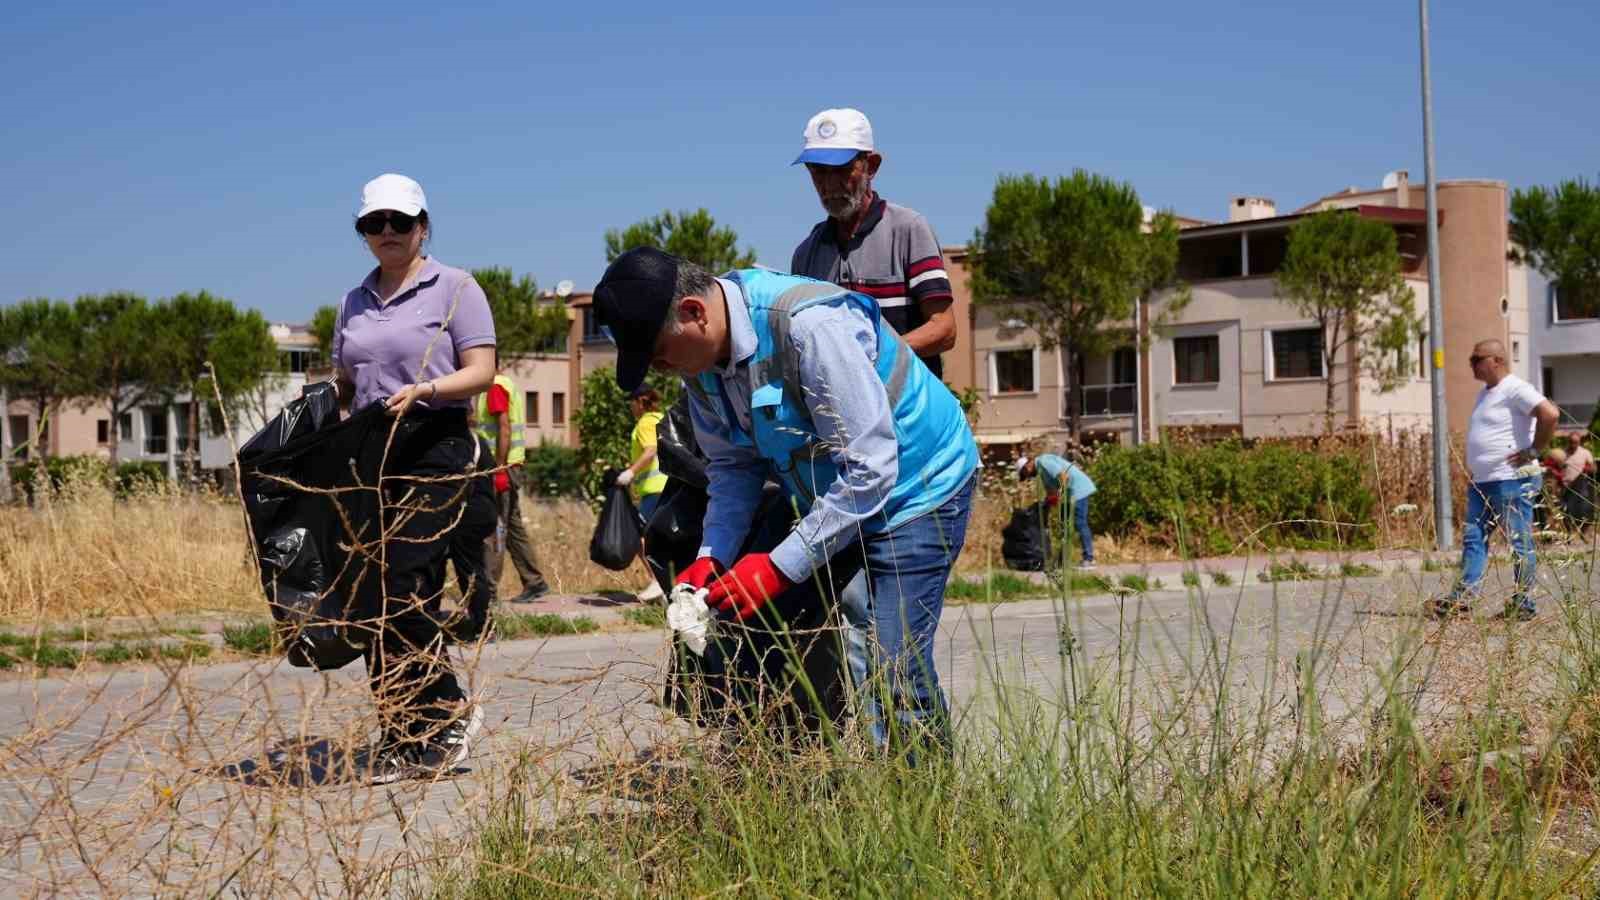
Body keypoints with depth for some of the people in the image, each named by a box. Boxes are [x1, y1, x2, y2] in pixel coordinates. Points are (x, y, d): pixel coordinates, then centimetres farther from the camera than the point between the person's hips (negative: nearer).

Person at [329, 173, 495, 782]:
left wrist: (420, 390, -21)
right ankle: (402, 738, 8)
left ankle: (449, 709, 2)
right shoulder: (354, 303, 19)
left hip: (433, 452, -6)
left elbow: (481, 372, -6)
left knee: (403, 591, -16)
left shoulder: (454, 288, 2)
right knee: (373, 599, 2)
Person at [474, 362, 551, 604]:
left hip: (501, 467, -10)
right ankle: (534, 582, 15)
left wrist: (499, 468, -22)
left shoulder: (495, 387, -11)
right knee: (513, 527, 12)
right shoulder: (508, 385, 19)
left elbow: (504, 428, -19)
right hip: (508, 467, 10)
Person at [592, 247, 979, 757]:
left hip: (916, 489, -8)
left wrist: (781, 567, -28)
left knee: (894, 673, -18)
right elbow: (732, 463, 7)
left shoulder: (810, 326, -33)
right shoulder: (701, 353, -6)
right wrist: (712, 556, -9)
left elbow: (871, 470, -30)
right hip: (826, 494, 8)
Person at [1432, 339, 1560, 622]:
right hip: (1480, 482, 10)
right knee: (1473, 539, 4)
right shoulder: (1485, 394, 19)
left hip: (1511, 481, -10)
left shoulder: (1515, 389, -12)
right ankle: (1461, 599, 2)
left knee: (1519, 542, -2)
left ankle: (1523, 604, 3)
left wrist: (1533, 452, -19)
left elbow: (1550, 414, -25)